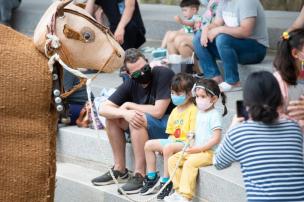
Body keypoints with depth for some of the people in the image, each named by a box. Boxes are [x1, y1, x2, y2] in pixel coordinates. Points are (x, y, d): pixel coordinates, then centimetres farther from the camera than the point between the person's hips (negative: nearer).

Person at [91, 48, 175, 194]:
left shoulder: (163, 74, -21)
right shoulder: (130, 84, -4)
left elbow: (158, 111, -27)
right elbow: (103, 109, -7)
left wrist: (128, 105, -13)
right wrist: (124, 113, -29)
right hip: (148, 127, 7)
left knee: (137, 119, -29)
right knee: (112, 117, -5)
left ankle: (140, 175, -23)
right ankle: (120, 169, 2)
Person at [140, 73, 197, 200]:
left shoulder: (193, 110, -13)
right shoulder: (175, 111, 15)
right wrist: (170, 141, -1)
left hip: (186, 143, -9)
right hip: (174, 141, 10)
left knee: (168, 148, -34)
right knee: (149, 145, 3)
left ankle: (166, 182, -24)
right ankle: (152, 178, 8)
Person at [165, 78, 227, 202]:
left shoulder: (214, 115, -12)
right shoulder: (199, 113, 14)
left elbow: (216, 139, -18)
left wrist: (199, 148, -20)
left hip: (209, 152, -9)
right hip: (196, 149, 9)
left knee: (190, 163, -32)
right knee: (172, 160, -1)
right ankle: (179, 190, -2)